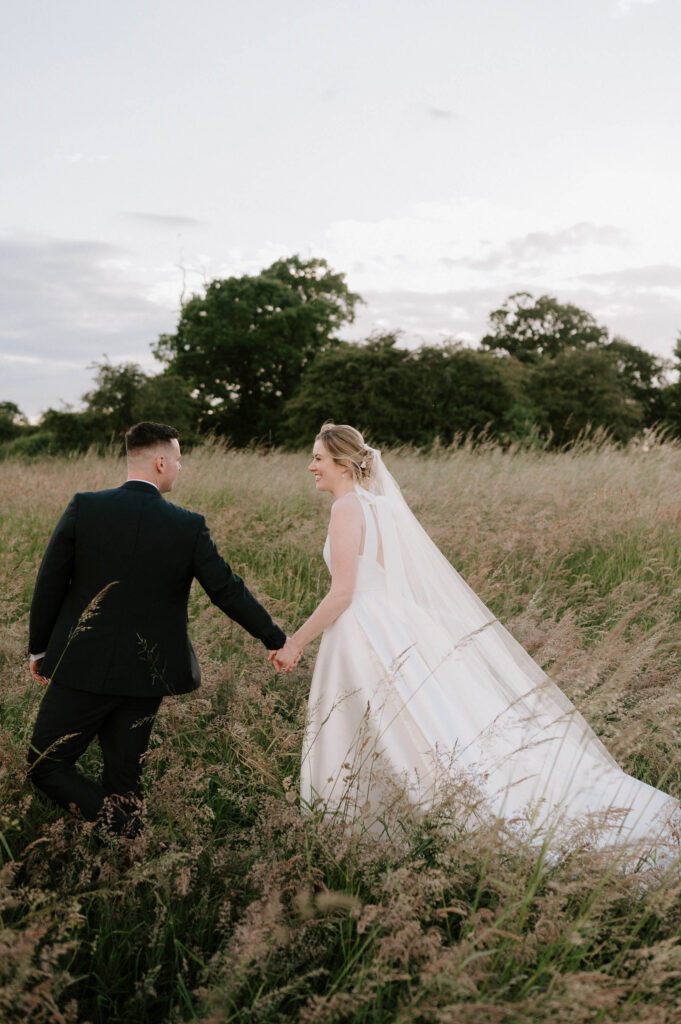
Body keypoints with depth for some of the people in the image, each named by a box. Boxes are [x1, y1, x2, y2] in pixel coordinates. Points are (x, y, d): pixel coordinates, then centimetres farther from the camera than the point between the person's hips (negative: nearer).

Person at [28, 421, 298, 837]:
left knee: (47, 765, 11)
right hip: (147, 675, 2)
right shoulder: (189, 526, -8)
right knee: (124, 775, 17)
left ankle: (122, 829, -5)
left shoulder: (83, 507, -9)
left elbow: (49, 585, -5)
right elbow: (228, 591, -4)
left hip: (84, 666, -2)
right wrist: (278, 640, 8)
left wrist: (40, 648, 10)